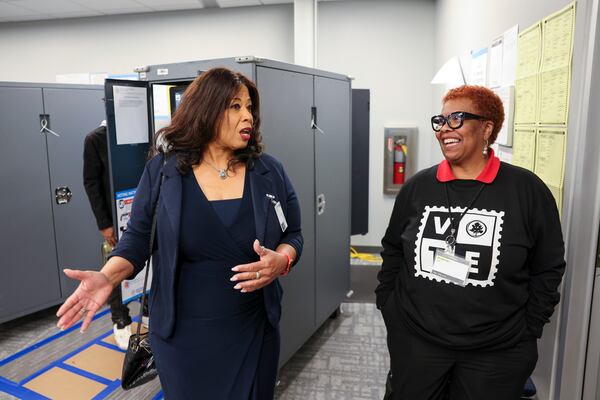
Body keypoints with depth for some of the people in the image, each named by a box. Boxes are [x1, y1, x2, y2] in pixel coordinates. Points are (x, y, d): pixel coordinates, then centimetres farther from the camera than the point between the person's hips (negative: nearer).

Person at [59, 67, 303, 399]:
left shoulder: (269, 172, -3)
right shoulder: (161, 171, -6)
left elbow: (293, 235, 2)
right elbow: (137, 238, -1)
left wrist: (281, 261, -19)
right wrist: (107, 277, -19)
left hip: (253, 330, 2)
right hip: (182, 333, -1)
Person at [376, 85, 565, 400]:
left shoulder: (527, 190, -6)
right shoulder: (417, 187, 0)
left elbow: (548, 267, 0)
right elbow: (393, 251, 9)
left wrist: (527, 331, -1)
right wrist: (387, 306, 6)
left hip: (496, 351, -1)